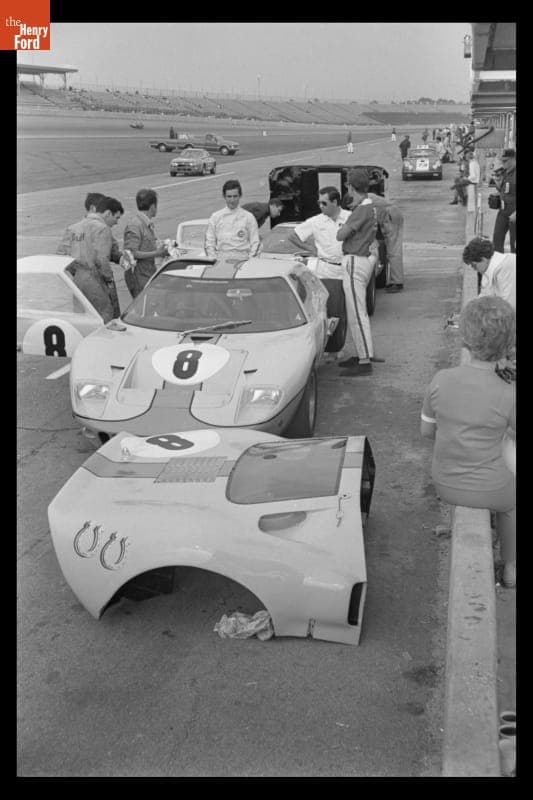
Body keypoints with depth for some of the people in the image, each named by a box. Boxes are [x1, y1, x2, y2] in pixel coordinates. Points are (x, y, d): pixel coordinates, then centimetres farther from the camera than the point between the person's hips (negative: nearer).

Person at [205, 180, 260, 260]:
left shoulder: (248, 217, 9)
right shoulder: (215, 217, 12)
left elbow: (255, 242, 7)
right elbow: (209, 242, 12)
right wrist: (214, 260, -2)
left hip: (242, 257, 0)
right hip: (221, 258, 1)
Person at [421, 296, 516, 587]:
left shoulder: (441, 380, -16)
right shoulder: (508, 394, -23)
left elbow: (426, 429, -2)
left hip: (445, 485, 3)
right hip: (489, 490, -2)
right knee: (509, 501, 35)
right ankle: (510, 568, 47)